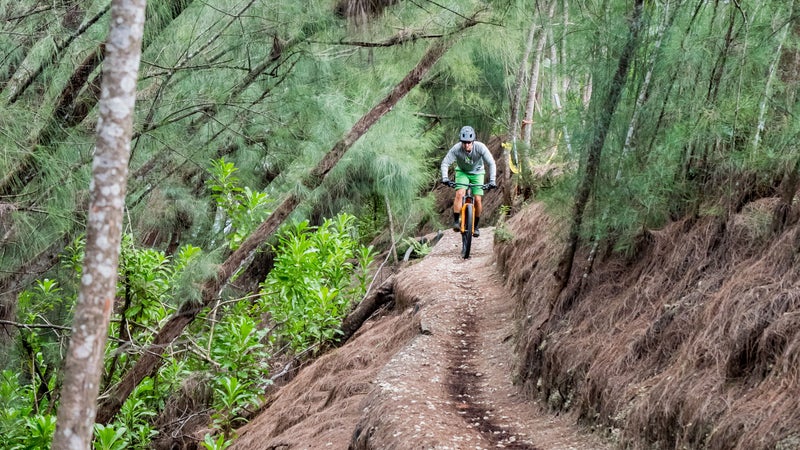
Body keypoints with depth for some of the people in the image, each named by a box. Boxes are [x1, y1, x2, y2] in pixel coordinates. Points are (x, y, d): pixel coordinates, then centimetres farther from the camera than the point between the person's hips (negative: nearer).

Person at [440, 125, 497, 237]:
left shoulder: (480, 147, -30)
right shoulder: (456, 149, -29)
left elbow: (491, 164, -28)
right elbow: (445, 163, -27)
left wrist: (492, 181, -38)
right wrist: (445, 178, -43)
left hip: (477, 172, 0)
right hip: (462, 172, 0)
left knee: (477, 199, -8)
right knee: (459, 194, -24)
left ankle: (476, 226, 9)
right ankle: (456, 222, -19)